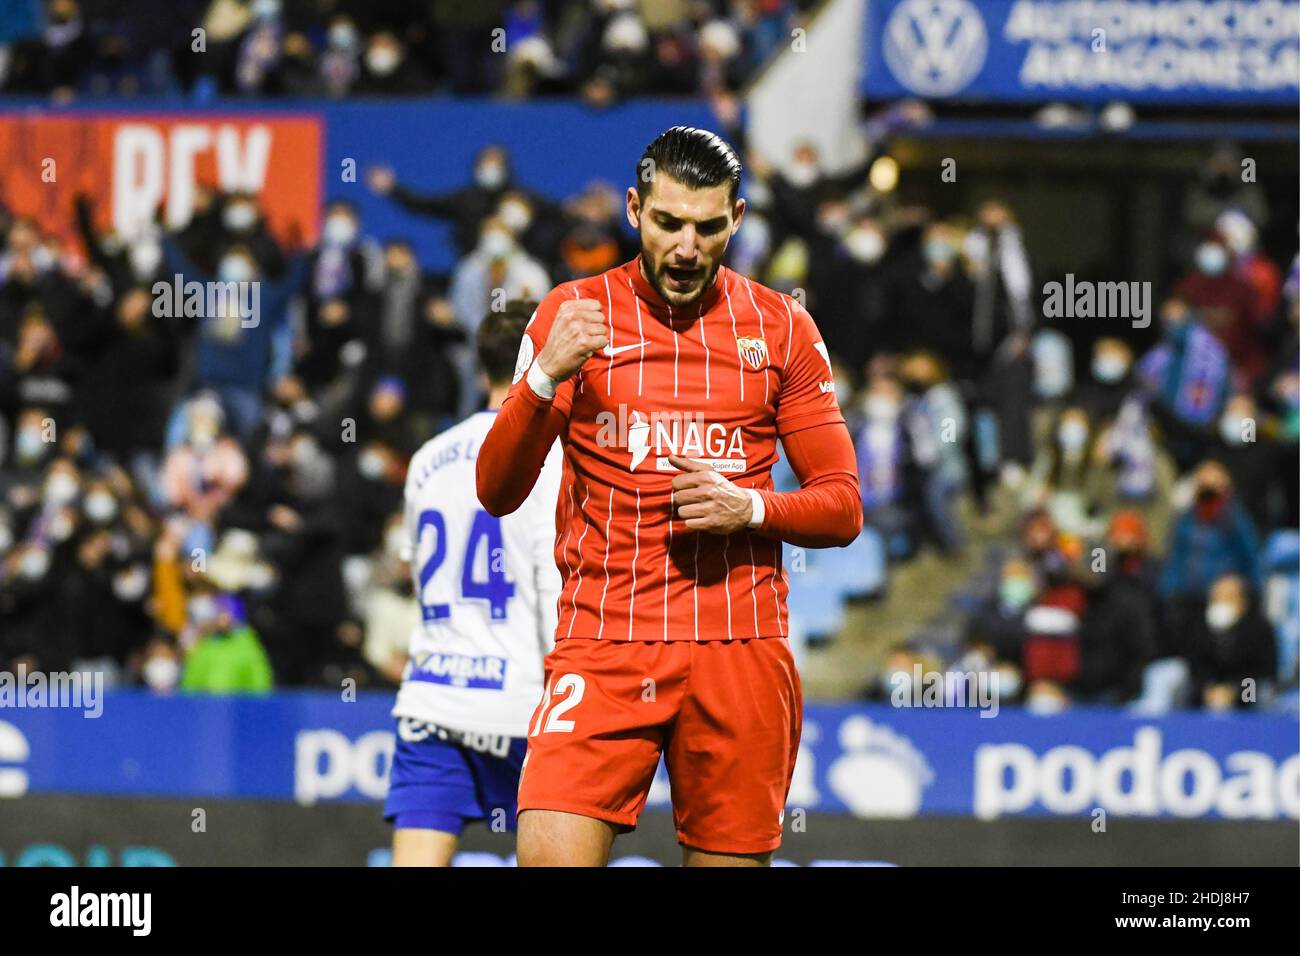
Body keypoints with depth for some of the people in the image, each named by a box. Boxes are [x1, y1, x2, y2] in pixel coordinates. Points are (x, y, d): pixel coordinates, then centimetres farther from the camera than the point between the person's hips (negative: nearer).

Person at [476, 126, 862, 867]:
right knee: (551, 855, -19)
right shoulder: (575, 313, 5)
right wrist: (545, 375, -18)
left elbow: (842, 508, 10)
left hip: (742, 647, 1)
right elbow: (497, 492, -2)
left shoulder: (782, 328, 8)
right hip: (603, 648, -1)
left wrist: (750, 507, -11)